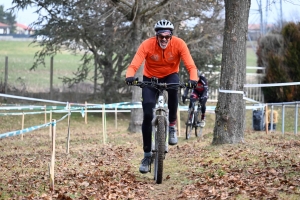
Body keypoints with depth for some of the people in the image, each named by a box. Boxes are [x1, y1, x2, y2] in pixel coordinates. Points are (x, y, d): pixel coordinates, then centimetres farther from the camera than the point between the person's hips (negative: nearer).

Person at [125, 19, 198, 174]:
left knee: (173, 87, -37)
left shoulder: (179, 44, -22)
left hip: (170, 76, 0)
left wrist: (193, 79, -48)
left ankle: (172, 126, -17)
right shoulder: (147, 45, -24)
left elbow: (190, 65, -28)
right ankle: (147, 155, 1)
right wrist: (130, 76, -53)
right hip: (150, 78, 0)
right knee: (148, 115, -12)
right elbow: (134, 65, -32)